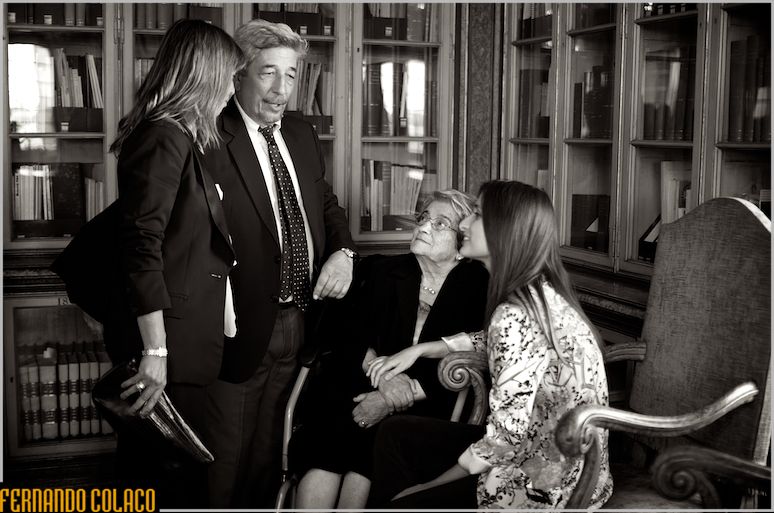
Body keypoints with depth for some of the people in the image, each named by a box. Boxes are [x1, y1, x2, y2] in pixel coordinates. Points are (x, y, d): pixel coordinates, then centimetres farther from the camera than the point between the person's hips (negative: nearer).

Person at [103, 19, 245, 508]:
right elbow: (143, 247, -22)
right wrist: (155, 351, -24)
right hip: (170, 338, -10)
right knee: (174, 471, 0)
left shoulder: (177, 137, 15)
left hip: (180, 338, 10)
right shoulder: (166, 137, -15)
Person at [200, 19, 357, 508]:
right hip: (241, 329, -6)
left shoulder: (303, 135, 10)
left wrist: (343, 251, 2)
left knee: (271, 455, 20)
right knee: (226, 459, 6)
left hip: (299, 324, 7)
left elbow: (328, 203, 21)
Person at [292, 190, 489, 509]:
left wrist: (395, 401, -14)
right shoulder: (383, 271, 14)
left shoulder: (477, 289, 2)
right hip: (359, 388, 3)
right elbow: (349, 332, 7)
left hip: (424, 406, -2)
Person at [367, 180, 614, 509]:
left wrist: (427, 487, -12)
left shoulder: (516, 315, -25)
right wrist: (420, 350, 12)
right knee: (394, 434, 12)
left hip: (549, 488, -9)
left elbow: (507, 435, -25)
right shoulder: (541, 292, 2)